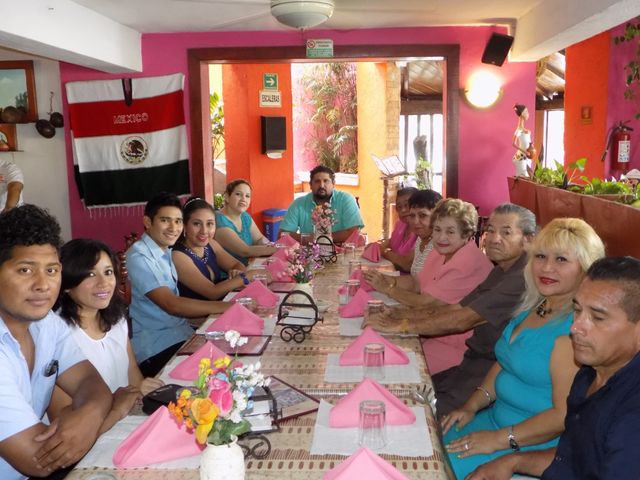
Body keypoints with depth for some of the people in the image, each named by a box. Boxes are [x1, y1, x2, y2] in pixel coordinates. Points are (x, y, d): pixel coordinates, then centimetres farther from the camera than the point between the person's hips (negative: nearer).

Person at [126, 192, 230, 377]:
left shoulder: (165, 250, 11)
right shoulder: (139, 257, -17)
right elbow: (171, 304, -24)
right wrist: (229, 307, -27)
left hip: (180, 331, 8)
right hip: (156, 349, -8)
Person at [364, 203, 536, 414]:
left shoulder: (523, 280, -20)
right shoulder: (501, 271, 14)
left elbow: (461, 320, -22)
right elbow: (456, 308, 11)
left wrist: (402, 325, -16)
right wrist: (402, 313, -1)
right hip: (476, 361, 9)